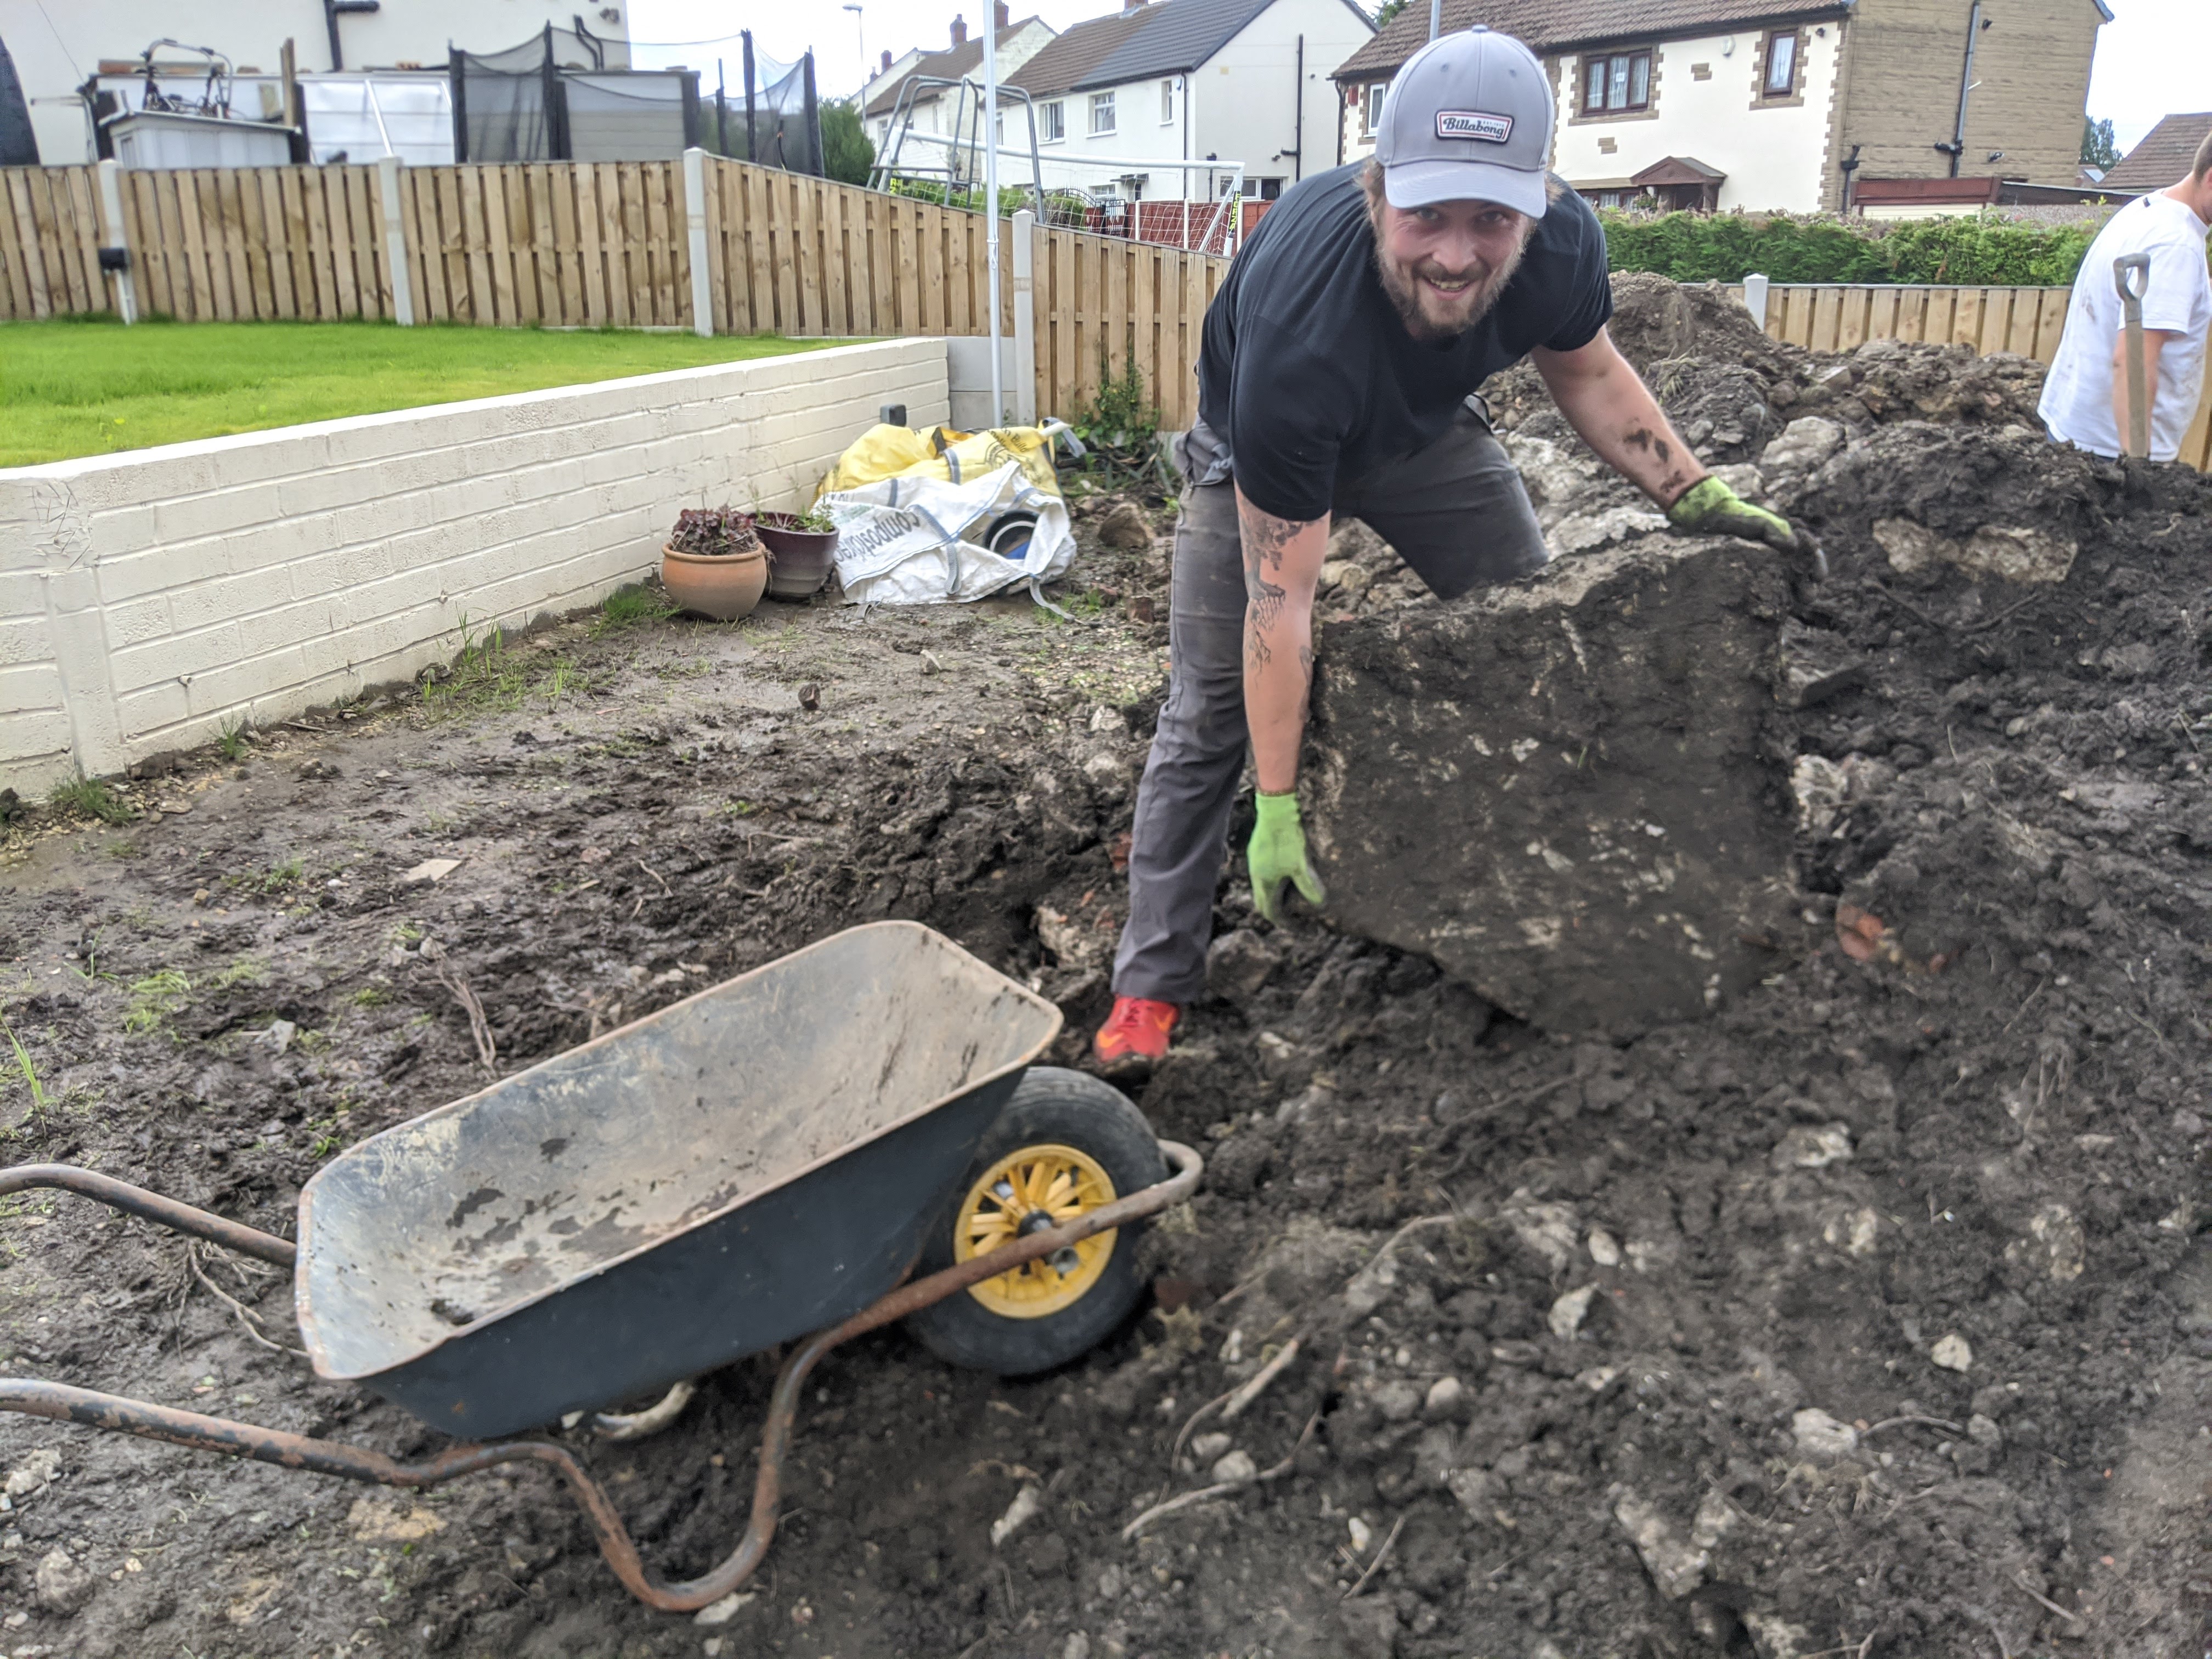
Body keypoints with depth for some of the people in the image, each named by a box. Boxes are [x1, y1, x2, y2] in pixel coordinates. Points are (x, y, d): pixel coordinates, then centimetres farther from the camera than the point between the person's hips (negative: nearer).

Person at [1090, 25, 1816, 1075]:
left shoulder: (1562, 242, -30)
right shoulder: (1297, 337, -44)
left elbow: (1585, 372, -3)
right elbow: (1280, 600, -37)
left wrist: (1695, 497, -13)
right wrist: (1278, 805, -32)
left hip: (1425, 429, 5)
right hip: (1263, 448, -4)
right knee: (1211, 713, -7)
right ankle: (1152, 984, 5)